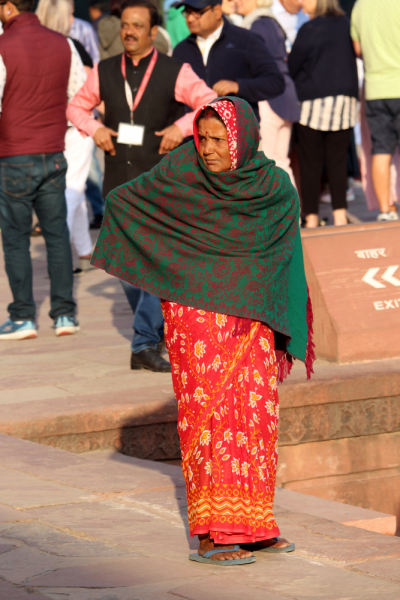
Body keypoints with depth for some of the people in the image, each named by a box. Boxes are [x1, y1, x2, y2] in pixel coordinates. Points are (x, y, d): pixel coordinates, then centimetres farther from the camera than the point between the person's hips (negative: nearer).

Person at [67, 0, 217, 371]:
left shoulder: (175, 73, -3)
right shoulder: (104, 72, 8)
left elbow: (212, 104, -6)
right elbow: (77, 106, 20)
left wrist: (182, 126, -19)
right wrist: (94, 129, 2)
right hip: (119, 184, 4)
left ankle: (145, 345, -13)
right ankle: (157, 325, 28)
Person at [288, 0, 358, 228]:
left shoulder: (310, 29, -11)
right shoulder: (347, 25, 5)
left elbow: (292, 67, -4)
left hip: (314, 101, -5)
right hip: (346, 101, 5)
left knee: (311, 164, 2)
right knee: (338, 161, 7)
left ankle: (311, 217, 2)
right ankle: (340, 214, 1)